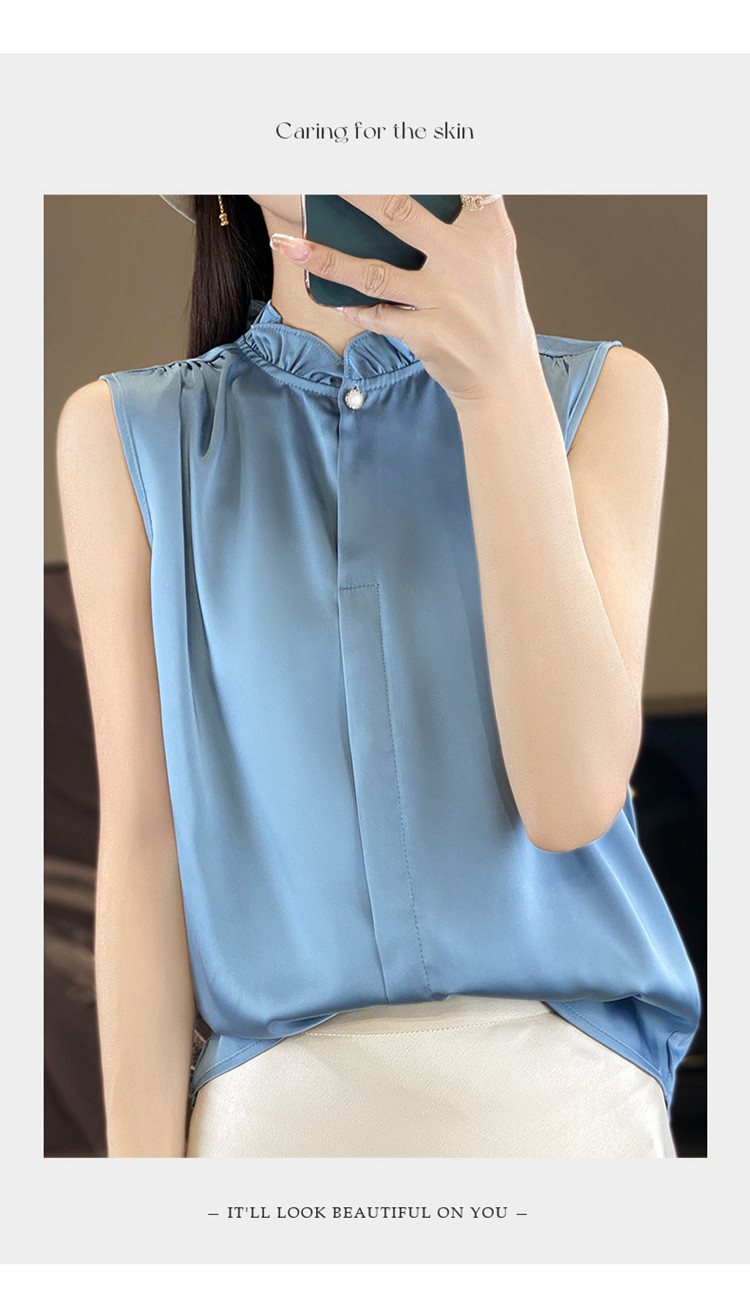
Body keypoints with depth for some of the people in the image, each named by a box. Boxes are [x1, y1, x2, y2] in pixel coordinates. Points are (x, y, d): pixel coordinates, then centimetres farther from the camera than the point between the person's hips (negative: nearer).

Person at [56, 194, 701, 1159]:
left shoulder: (601, 392, 0)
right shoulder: (124, 432, 2)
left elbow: (573, 802, -12)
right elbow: (142, 835, -2)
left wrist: (501, 383, -19)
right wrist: (144, 1151, -8)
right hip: (275, 1095, 0)